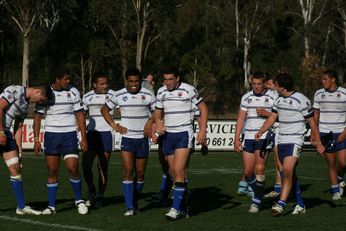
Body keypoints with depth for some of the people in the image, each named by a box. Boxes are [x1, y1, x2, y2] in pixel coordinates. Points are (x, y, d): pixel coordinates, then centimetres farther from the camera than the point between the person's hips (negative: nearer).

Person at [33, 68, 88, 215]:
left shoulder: (73, 92, 3)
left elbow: (80, 115, 6)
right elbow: (38, 117, 5)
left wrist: (84, 138, 1)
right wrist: (36, 140, -1)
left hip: (69, 134, 0)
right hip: (51, 135, 0)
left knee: (73, 168, -12)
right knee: (52, 171, 1)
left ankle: (79, 200, 8)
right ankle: (51, 206, 9)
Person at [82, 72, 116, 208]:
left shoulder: (112, 95, -3)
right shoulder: (87, 97, 7)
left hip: (106, 132, -3)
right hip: (92, 133, 3)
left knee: (103, 167, -1)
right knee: (86, 165, -4)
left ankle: (100, 197, 9)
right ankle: (92, 193, 17)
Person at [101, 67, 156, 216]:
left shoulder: (147, 95, -2)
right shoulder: (119, 95, -1)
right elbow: (104, 109, 13)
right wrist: (114, 126, 4)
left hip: (142, 138, 1)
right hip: (127, 138, -1)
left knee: (140, 173, 5)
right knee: (128, 171, -12)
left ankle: (135, 202, 24)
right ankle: (130, 208, -14)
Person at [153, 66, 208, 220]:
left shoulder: (188, 90, -7)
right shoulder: (161, 92, 8)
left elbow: (203, 108, 1)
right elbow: (158, 111, 21)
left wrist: (202, 130, -6)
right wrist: (157, 121, -2)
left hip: (184, 133, -5)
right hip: (168, 134, 5)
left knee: (178, 171, -16)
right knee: (173, 172, 5)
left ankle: (176, 208, -15)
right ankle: (184, 206, 16)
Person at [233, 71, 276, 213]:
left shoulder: (272, 97, 0)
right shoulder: (246, 98, 11)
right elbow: (241, 118, 12)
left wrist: (267, 114, -16)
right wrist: (236, 138, 6)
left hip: (264, 137, -4)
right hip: (249, 137, 4)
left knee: (259, 169, -14)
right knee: (247, 172, 2)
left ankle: (256, 202, -8)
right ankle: (258, 193, 26)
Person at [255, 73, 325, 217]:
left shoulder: (301, 100, -10)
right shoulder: (279, 100, 11)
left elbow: (312, 122, -5)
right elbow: (272, 118, 14)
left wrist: (318, 144, -3)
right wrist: (261, 132, -2)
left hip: (295, 141, -8)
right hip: (281, 140, 8)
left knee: (287, 171, -19)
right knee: (291, 174, 11)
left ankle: (280, 205, -26)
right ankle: (300, 205, 19)